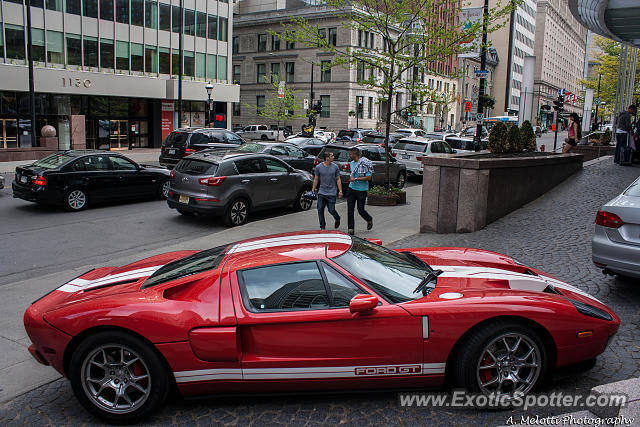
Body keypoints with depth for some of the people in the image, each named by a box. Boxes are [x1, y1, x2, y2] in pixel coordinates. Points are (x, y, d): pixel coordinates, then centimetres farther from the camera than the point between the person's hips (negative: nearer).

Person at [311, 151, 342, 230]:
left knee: (331, 210, -3)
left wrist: (340, 191, 0)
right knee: (320, 210, -1)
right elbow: (316, 179, 9)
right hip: (321, 192, 1)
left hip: (331, 193, -1)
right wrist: (313, 190, 6)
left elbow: (338, 179, 5)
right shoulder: (318, 167, 0)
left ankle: (337, 219, 29)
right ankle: (322, 227, 11)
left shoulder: (335, 167, 0)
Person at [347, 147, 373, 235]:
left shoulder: (365, 164, -13)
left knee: (360, 210, 2)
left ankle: (369, 220, 33)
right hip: (351, 189, 6)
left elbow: (368, 177, -18)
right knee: (350, 210, -1)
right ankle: (351, 230, 6)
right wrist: (351, 178, 10)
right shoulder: (352, 163, 10)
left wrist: (355, 179, -20)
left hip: (362, 190, -6)